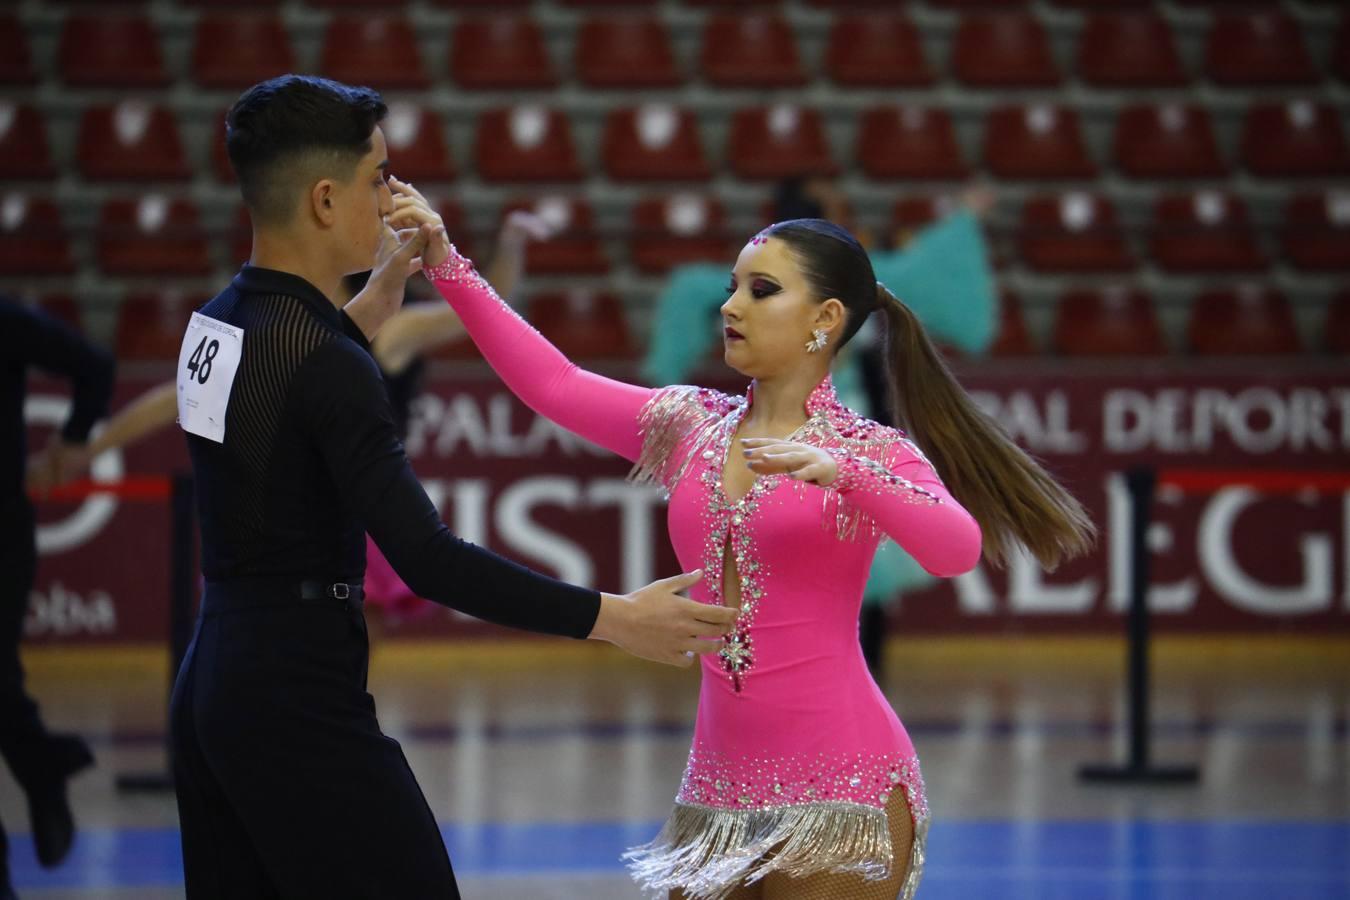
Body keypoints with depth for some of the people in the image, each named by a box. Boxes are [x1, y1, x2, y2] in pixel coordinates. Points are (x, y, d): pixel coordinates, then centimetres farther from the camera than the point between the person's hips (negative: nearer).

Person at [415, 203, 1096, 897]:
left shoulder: (872, 454, -4)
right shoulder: (688, 429, 11)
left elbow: (958, 548, -22)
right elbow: (551, 383, 4)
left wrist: (842, 471, -35)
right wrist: (447, 265, -4)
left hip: (838, 788, -5)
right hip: (718, 786, 5)